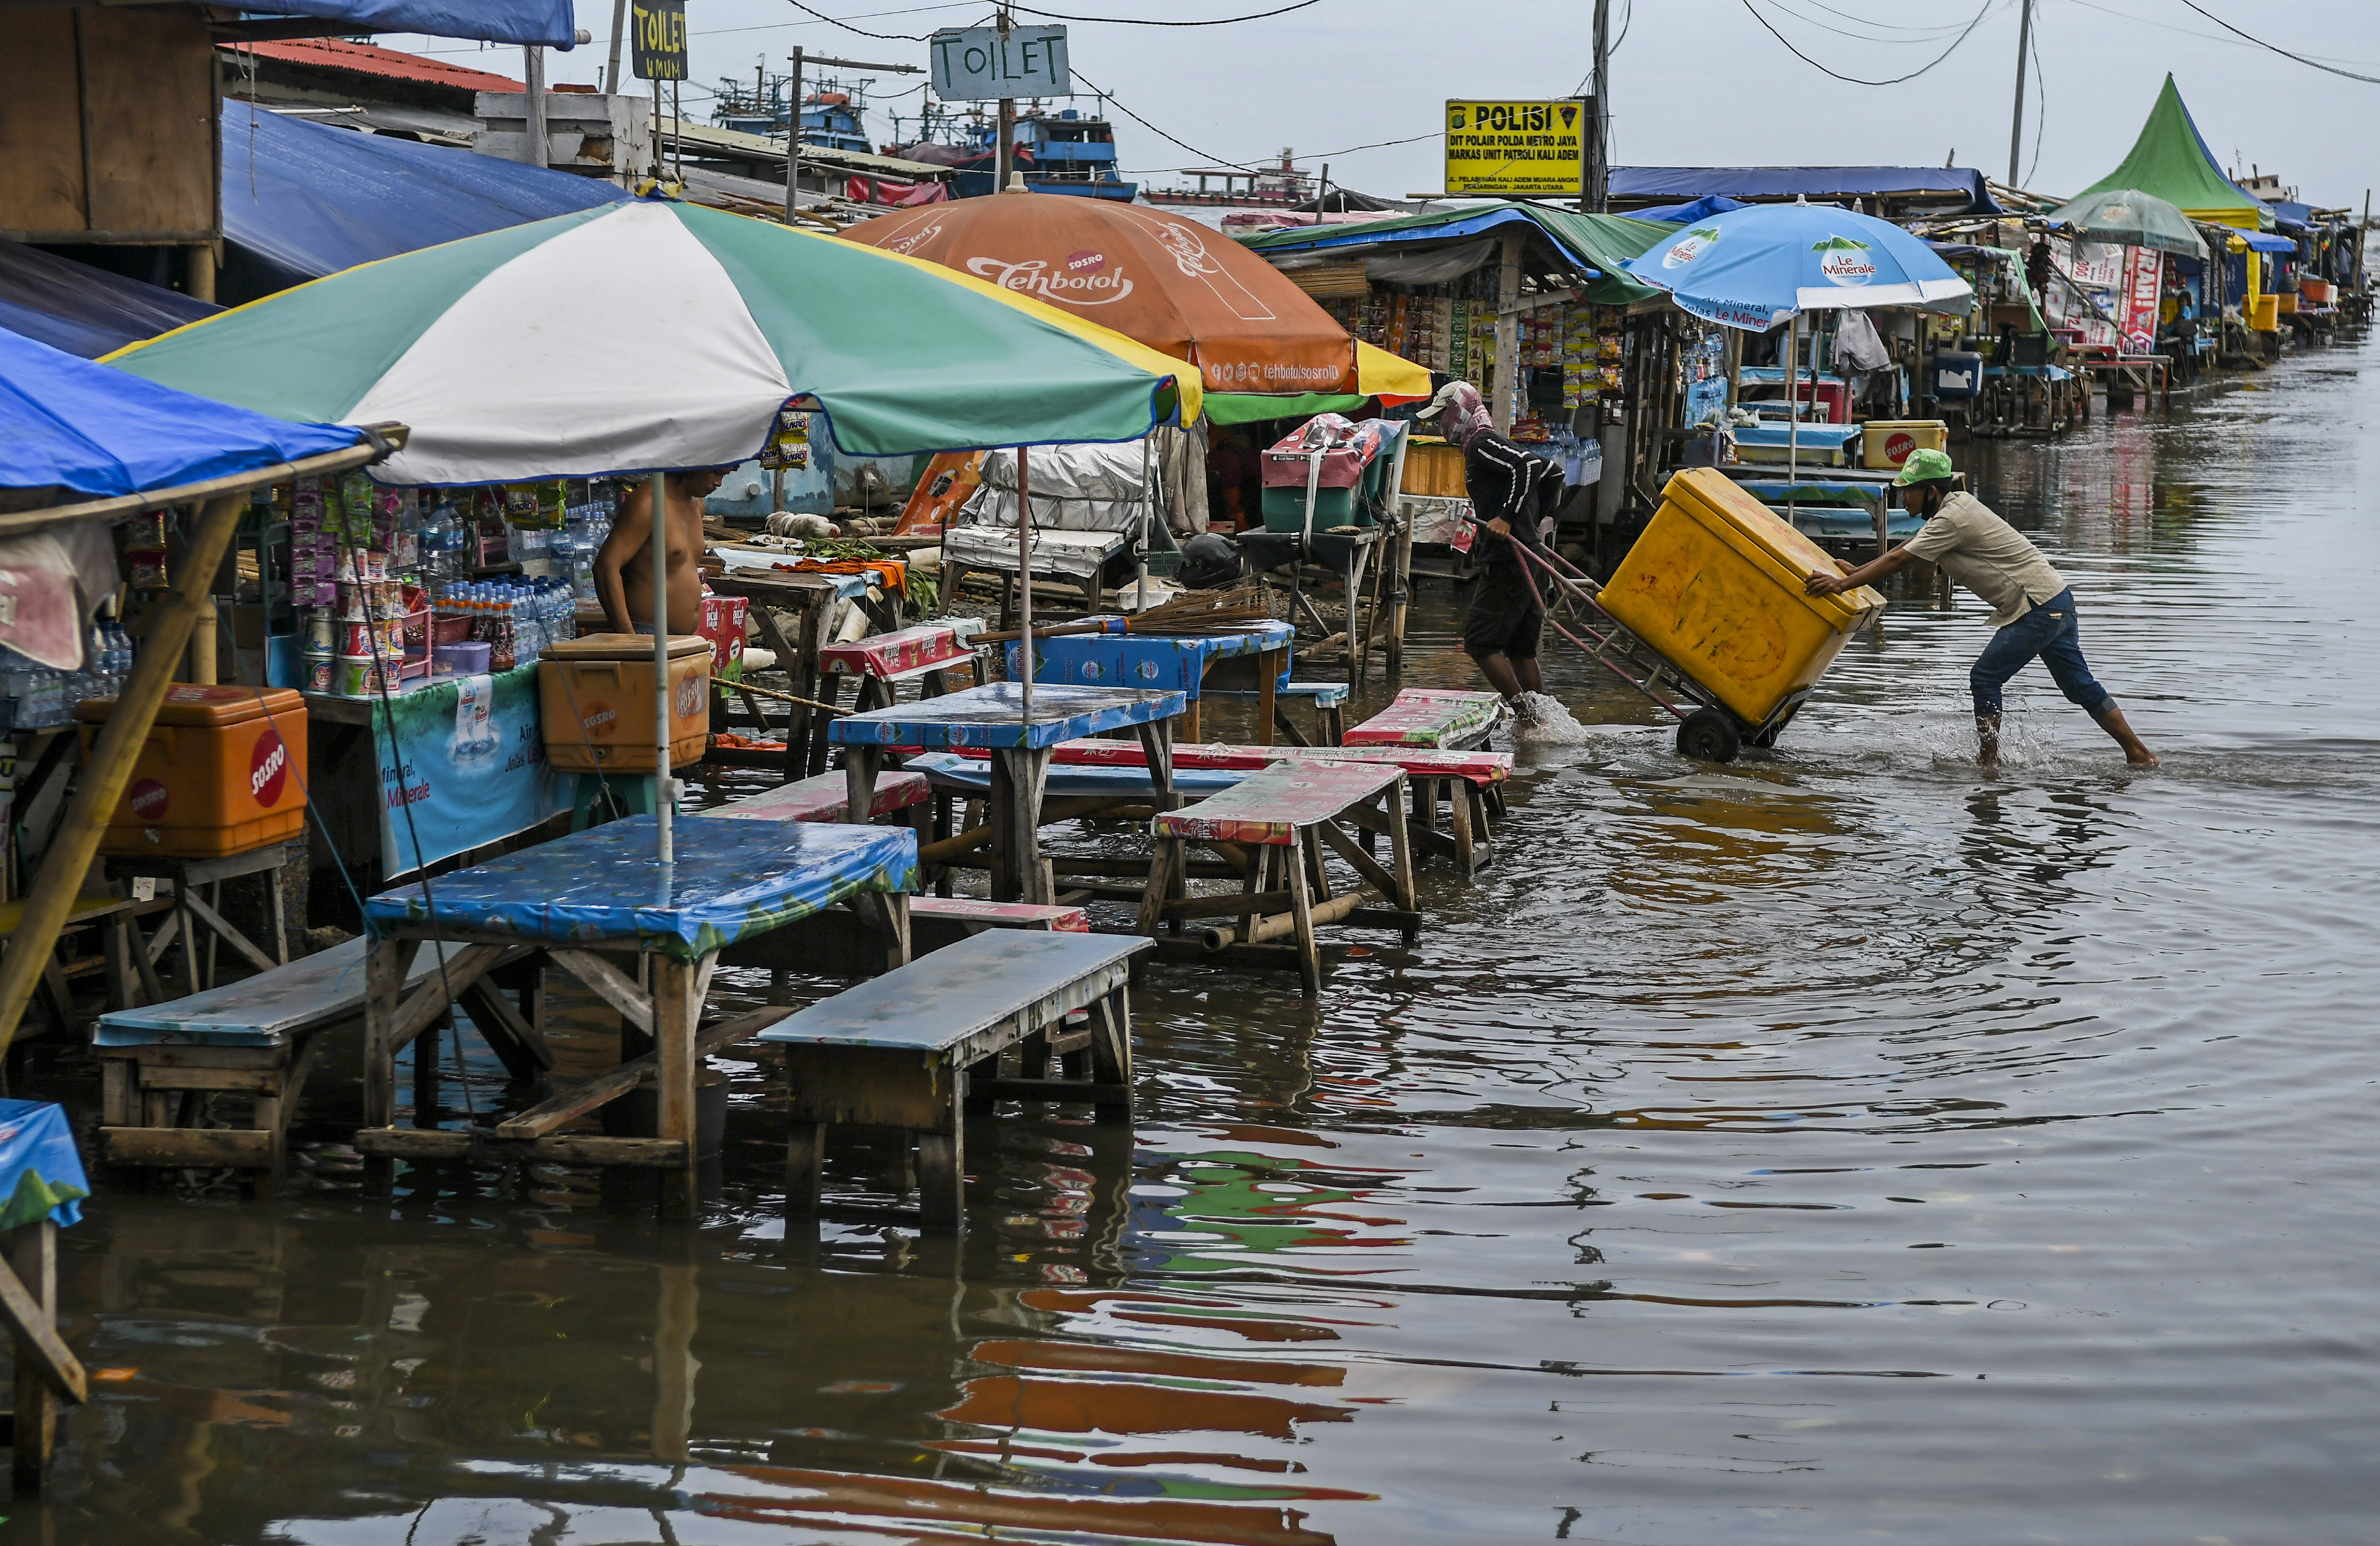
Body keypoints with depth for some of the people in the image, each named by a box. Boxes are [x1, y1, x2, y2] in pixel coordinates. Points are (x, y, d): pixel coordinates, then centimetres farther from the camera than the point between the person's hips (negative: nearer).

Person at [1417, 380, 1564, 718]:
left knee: (1480, 642, -8)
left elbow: (1528, 465, -25)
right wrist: (1534, 521, 30)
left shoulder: (1481, 444, -8)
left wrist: (1507, 518, -25)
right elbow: (1553, 474, 27)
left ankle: (1525, 714, -12)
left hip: (1508, 563, -10)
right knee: (1520, 649, 13)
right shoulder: (1487, 445, 21)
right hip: (1529, 557, 10)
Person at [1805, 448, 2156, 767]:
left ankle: (1989, 762, -1)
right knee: (2079, 685, 12)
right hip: (2057, 599, 10)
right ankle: (2139, 755, 15)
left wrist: (1842, 584, -14)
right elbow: (1904, 550, 19)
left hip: (2038, 609, -10)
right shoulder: (1958, 504, 12)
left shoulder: (1951, 520, -17)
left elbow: (1897, 561, -17)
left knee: (1985, 678, -6)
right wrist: (1855, 572, 18)